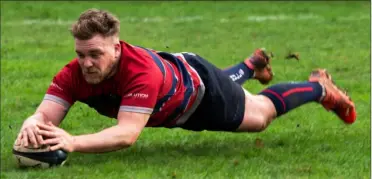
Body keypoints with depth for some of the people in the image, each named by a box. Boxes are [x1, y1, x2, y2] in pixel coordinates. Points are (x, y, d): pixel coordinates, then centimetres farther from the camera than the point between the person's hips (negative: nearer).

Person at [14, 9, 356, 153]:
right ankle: (254, 63, 71)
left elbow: (127, 133, -59)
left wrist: (73, 142, -73)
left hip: (196, 81, -6)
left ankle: (319, 87, 46)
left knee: (262, 114, 19)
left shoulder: (141, 69, -50)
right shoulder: (74, 74, -35)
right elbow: (45, 115, -42)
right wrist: (32, 127, -68)